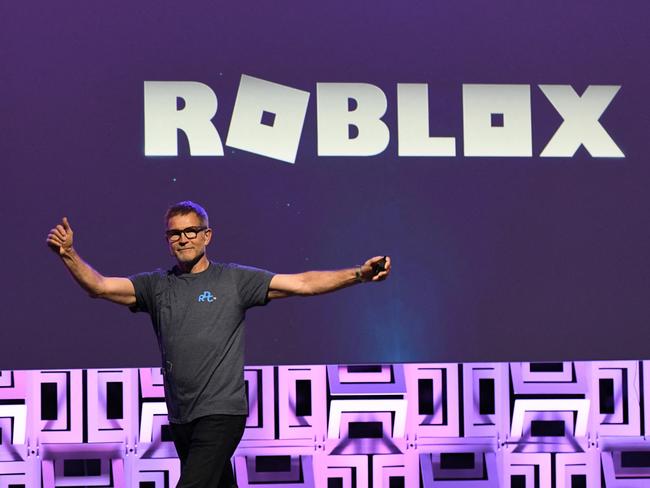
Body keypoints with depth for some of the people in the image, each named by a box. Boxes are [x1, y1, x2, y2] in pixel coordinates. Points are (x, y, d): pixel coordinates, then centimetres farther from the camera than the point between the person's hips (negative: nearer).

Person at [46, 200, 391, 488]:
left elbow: (302, 283, -2)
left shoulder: (235, 280, 1)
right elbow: (100, 286, 0)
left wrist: (359, 274, -12)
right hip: (181, 419, 5)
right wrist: (68, 254, -17)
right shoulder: (157, 286, 10)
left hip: (221, 413, -5)